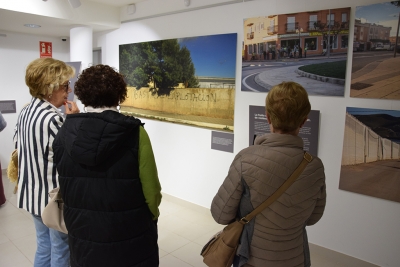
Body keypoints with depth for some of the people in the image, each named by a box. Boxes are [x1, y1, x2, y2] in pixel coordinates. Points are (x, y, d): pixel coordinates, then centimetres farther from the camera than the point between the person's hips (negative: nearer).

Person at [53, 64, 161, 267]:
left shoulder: (64, 133, -8)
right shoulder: (134, 133, -20)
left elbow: (62, 186, 1)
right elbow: (150, 190, -16)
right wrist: (152, 216, 6)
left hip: (82, 236, 3)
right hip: (130, 239, -3)